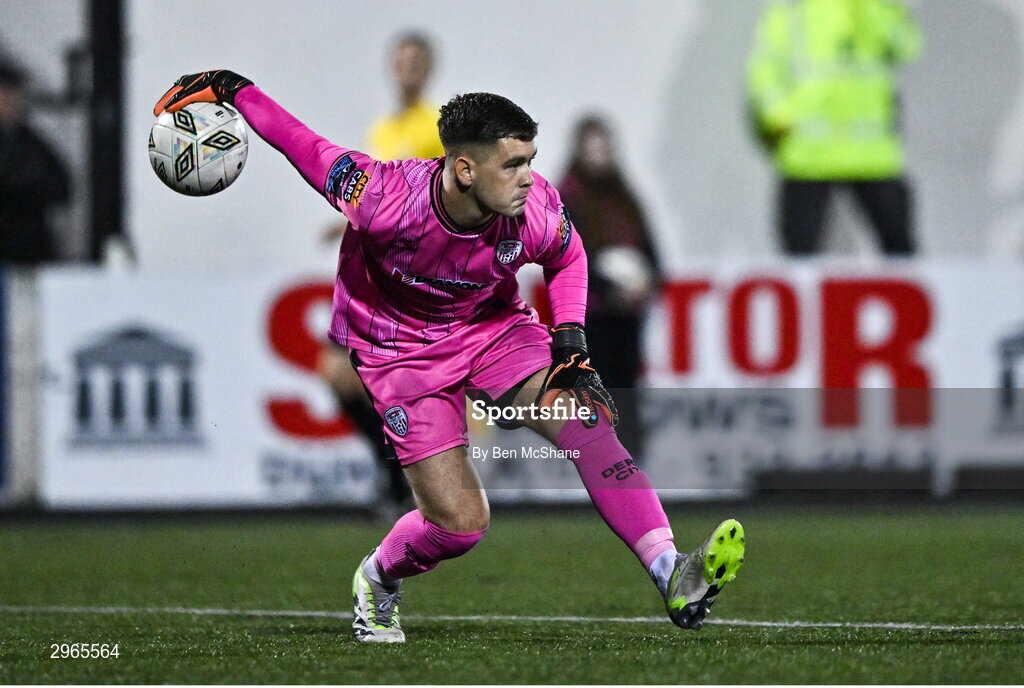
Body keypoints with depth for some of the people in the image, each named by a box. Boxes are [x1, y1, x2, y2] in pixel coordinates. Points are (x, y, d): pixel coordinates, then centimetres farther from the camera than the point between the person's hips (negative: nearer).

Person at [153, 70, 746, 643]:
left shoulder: (536, 208, -22)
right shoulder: (385, 198, -32)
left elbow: (566, 258, 3)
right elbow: (307, 149, -15)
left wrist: (571, 342, -9)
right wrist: (233, 90, -8)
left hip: (496, 327, 3)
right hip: (403, 350, -3)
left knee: (588, 419, -24)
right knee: (460, 522, -11)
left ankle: (671, 575, -28)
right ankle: (379, 579, 23)